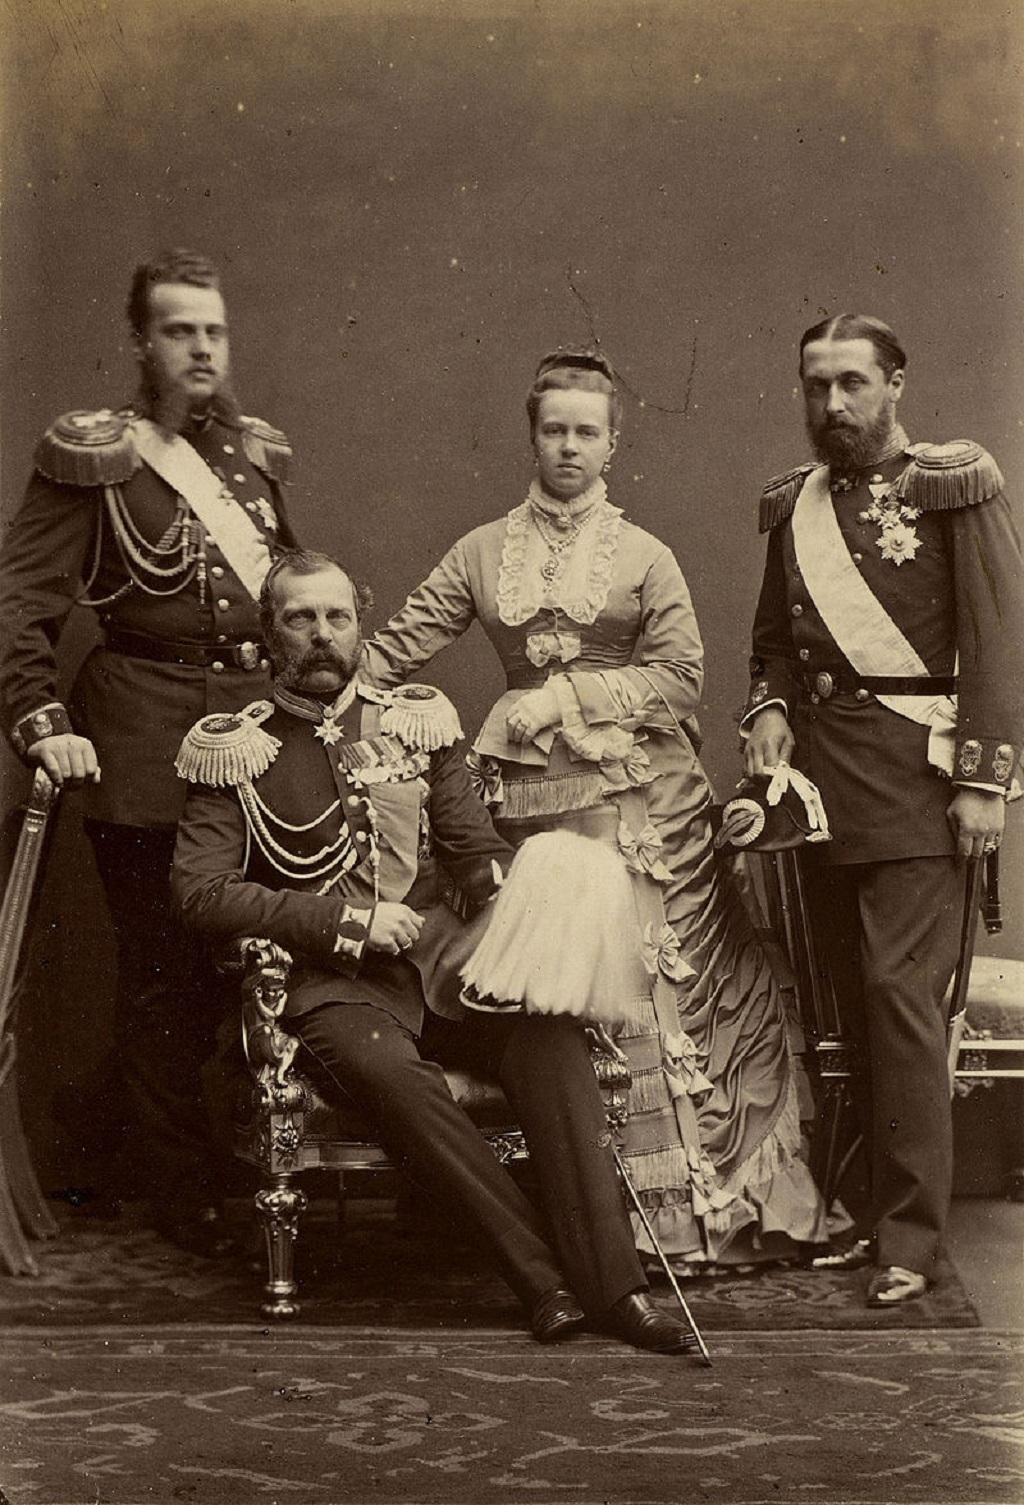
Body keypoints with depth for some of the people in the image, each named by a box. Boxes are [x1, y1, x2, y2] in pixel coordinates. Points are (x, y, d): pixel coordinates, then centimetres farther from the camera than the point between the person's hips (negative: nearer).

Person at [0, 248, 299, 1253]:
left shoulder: (255, 457, 13)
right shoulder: (94, 461, -5)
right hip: (146, 748, -6)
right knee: (163, 969, 2)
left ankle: (107, 1118, 33)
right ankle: (179, 1192, 18)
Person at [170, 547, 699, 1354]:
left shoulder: (415, 720, 15)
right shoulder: (234, 750, 6)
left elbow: (477, 850, 16)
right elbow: (202, 892, -4)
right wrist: (347, 919, -11)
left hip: (444, 956, 3)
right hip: (333, 984, -3)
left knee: (549, 1027, -29)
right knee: (381, 1064, -37)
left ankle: (612, 1279, -31)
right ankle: (544, 1276, -31)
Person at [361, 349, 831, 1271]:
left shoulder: (645, 557, 7)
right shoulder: (483, 552, 12)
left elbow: (682, 673, -3)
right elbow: (399, 646, 8)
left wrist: (569, 696, -10)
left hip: (641, 800, -1)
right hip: (533, 800, 1)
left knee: (647, 980, -2)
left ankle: (695, 1203, 9)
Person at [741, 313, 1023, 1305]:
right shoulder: (795, 505, 16)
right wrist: (770, 709, 4)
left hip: (913, 774, -5)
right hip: (820, 776, 5)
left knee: (899, 990, -11)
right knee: (854, 1000, 6)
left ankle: (910, 1236, -4)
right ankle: (875, 1211, 14)